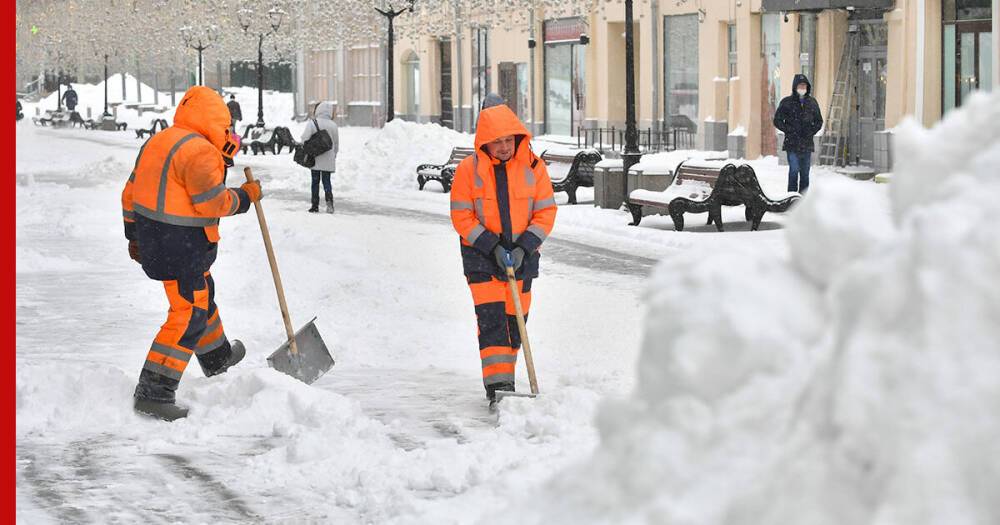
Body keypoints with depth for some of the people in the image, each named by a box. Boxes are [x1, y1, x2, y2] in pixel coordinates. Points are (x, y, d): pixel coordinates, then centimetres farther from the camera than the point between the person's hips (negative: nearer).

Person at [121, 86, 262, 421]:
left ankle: (217, 358, 50)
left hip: (152, 238, 10)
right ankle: (153, 393, -9)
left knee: (201, 296, 28)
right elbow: (213, 203, -21)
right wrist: (244, 196, -4)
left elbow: (131, 193, 15)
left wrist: (134, 236, 24)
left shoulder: (158, 142, 11)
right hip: (182, 247, -10)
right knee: (187, 315, -6)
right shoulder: (199, 152, -19)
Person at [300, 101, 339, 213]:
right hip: (328, 160, 2)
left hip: (315, 158, -2)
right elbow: (336, 143, 9)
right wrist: (334, 156, 21)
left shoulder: (312, 123, -10)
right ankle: (329, 199, -14)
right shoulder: (333, 125, 2)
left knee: (315, 181, 8)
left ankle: (315, 205, 9)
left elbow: (305, 138, -17)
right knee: (326, 180, 10)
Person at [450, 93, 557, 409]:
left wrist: (525, 247, -13)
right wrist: (492, 245, -16)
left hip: (521, 255, 3)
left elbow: (546, 211, -1)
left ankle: (503, 378, 25)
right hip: (482, 256, -3)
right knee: (491, 320, -13)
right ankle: (498, 386, -17)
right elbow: (461, 216, -7)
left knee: (514, 321, 9)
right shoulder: (469, 170, -9)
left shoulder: (533, 166, -5)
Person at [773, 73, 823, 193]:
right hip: (792, 143, -4)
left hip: (807, 143, 4)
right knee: (794, 170, -14)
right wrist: (790, 131, -8)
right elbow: (777, 120, 1)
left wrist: (811, 132, 2)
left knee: (805, 172, 7)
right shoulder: (787, 102, 0)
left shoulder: (812, 102, 11)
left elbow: (819, 121, 19)